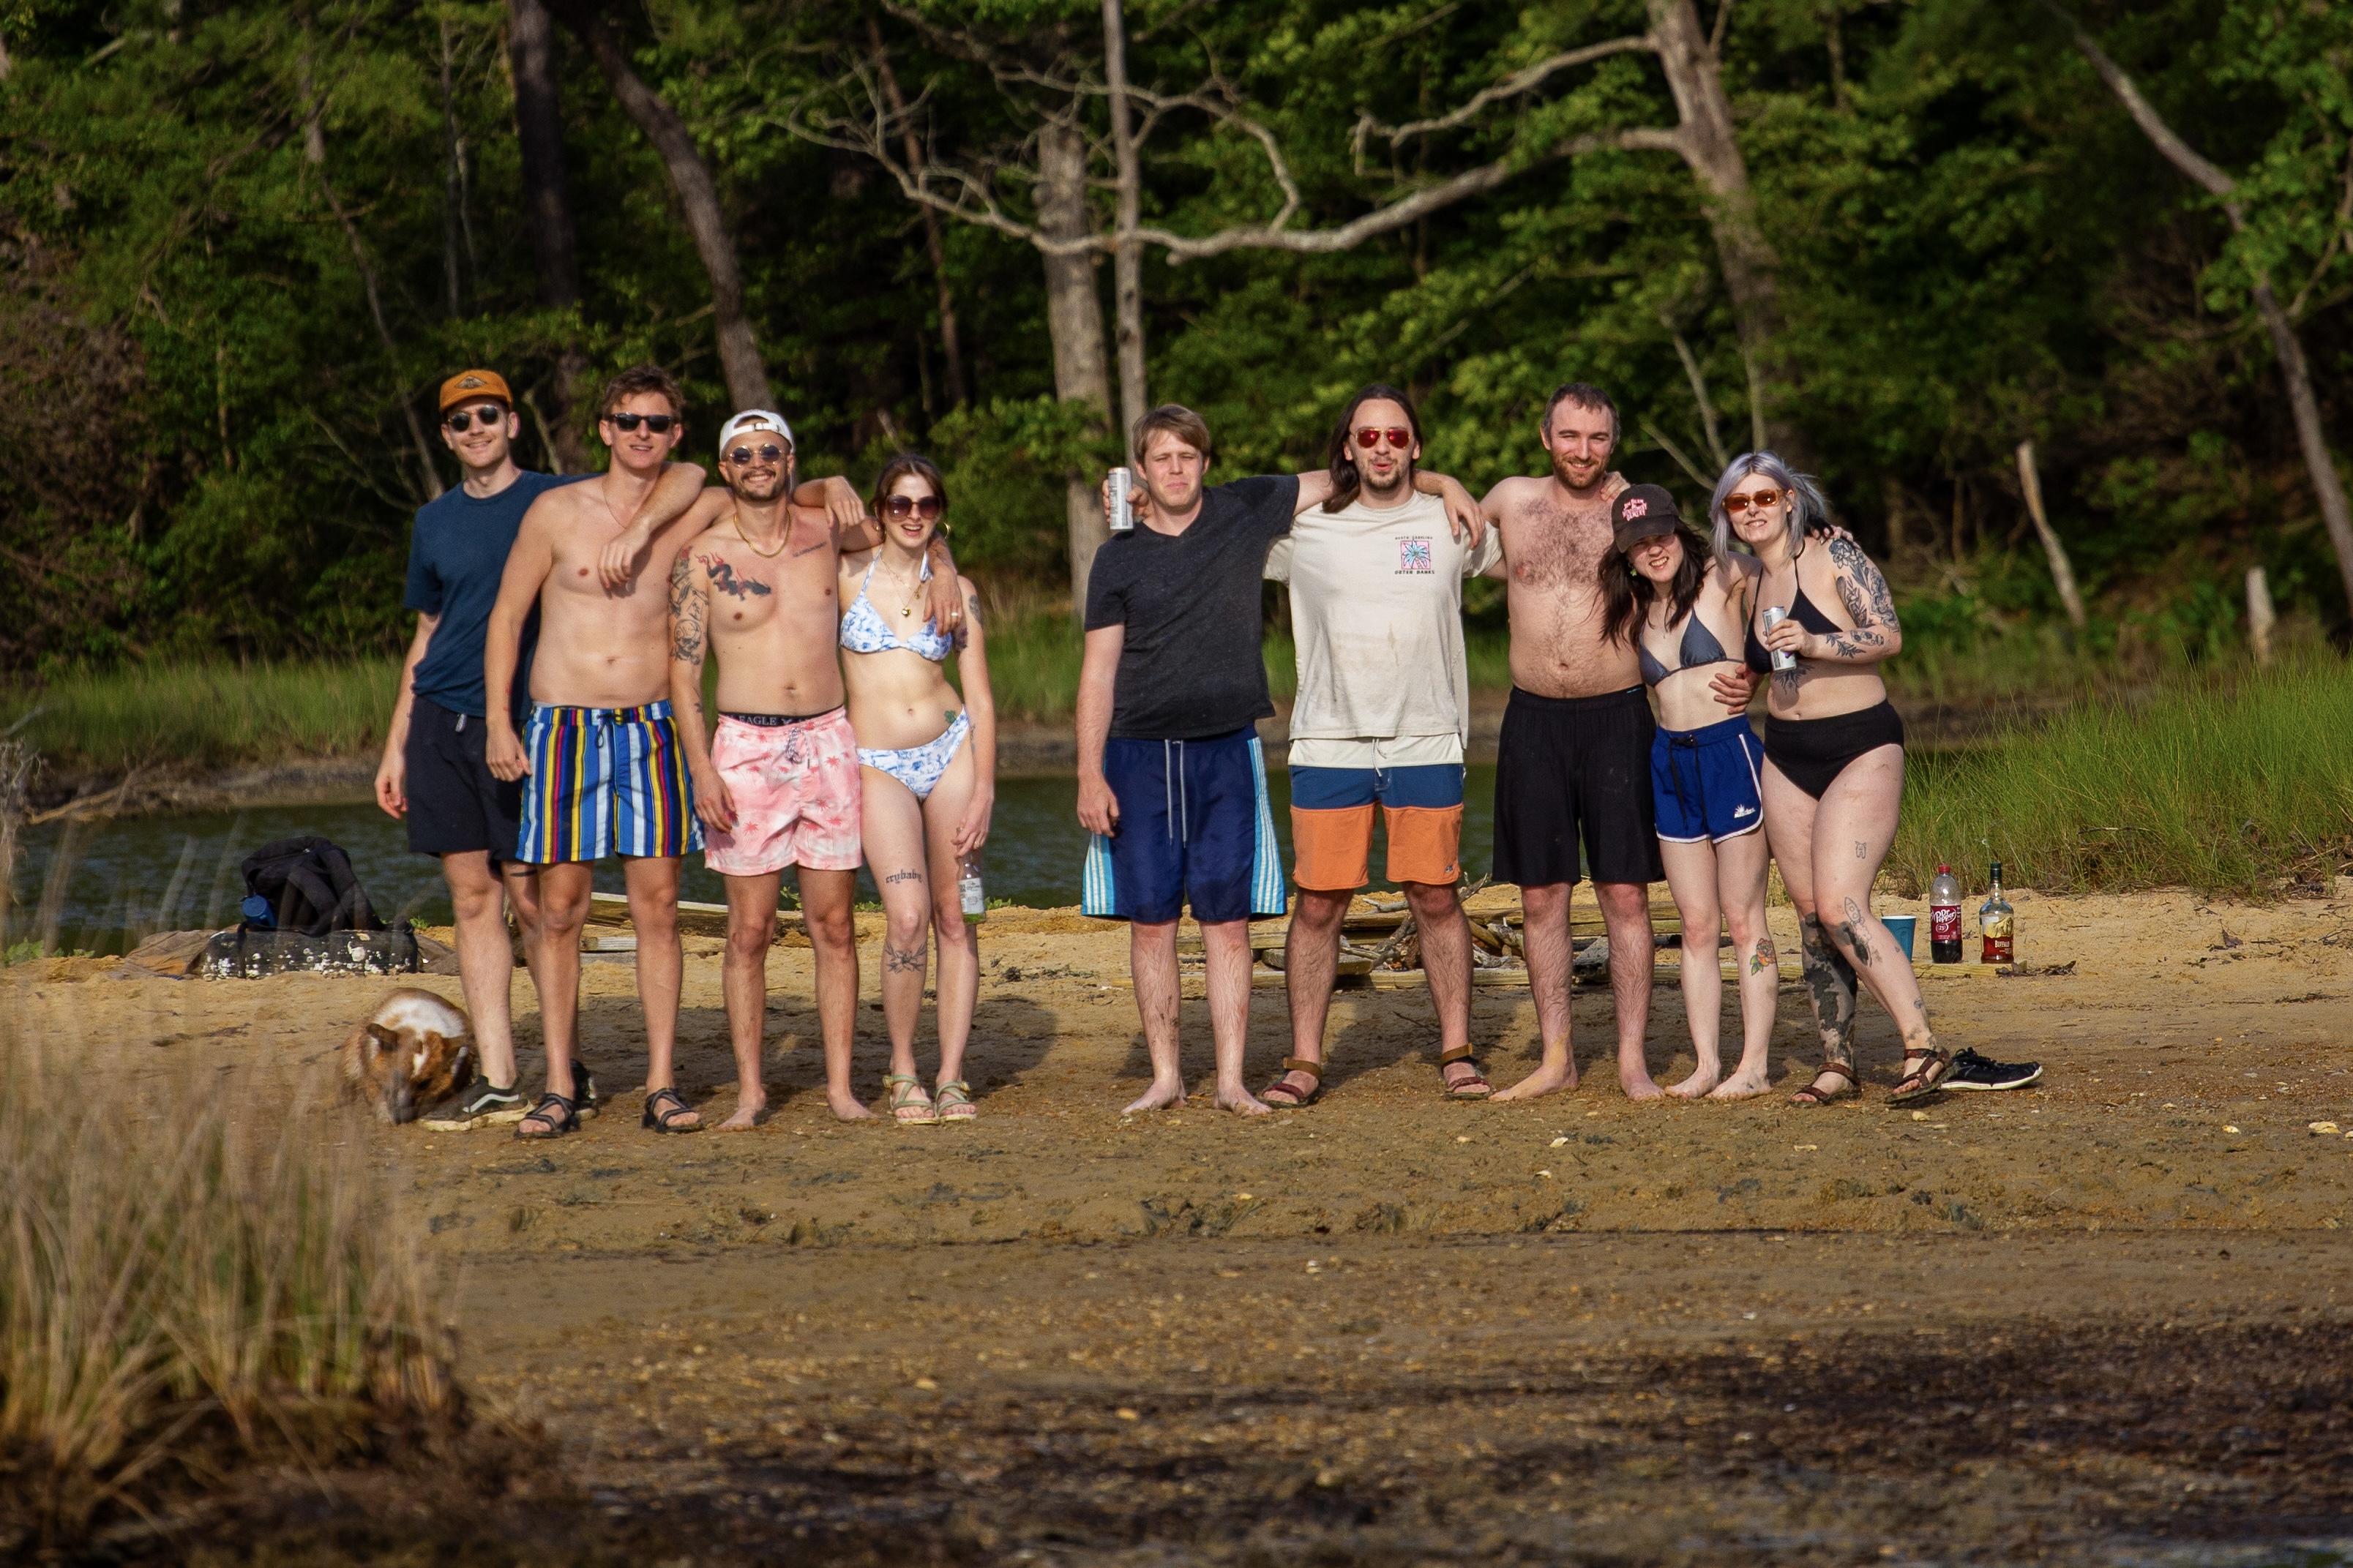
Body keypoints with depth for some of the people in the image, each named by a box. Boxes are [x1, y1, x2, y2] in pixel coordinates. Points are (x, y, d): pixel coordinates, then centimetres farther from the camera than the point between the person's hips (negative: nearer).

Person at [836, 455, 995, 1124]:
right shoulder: (848, 574, 1)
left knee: (955, 918, 1)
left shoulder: (956, 590, 5)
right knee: (907, 917, -16)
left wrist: (984, 790, -3)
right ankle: (903, 1070, -1)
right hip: (877, 765, -2)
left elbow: (980, 699, 4)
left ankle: (951, 1076, 7)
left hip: (952, 752, 2)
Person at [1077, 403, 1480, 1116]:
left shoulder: (1245, 511, 4)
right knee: (1150, 919, 0)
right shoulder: (1120, 557, 3)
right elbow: (1098, 670, 3)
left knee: (1228, 919, -1)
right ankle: (1165, 1077, 9)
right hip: (1141, 754, 0)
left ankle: (1231, 1080, 2)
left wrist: (1441, 483, 5)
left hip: (1228, 750, 0)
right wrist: (1090, 775, -3)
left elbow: (1340, 479, 13)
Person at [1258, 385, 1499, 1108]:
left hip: (1425, 743, 0)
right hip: (1328, 743, 0)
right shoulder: (1305, 527, 3)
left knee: (1435, 898, 2)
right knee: (1318, 903, 0)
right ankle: (1304, 1062, 7)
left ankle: (1457, 1054, 10)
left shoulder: (1451, 524, 5)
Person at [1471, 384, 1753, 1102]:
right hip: (1534, 720, 2)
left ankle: (1633, 1061, 3)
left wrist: (1739, 672, -12)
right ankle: (1556, 1058, 14)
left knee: (1625, 894, -2)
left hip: (1618, 718, -2)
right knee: (1541, 895, 5)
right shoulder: (1512, 502, 5)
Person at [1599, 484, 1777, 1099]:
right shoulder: (1634, 611, 11)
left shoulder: (1722, 579, -3)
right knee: (1696, 927, 7)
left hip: (1728, 751, -5)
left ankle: (1754, 1064, 1)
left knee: (1743, 920, -2)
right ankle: (1706, 1063, 10)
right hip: (1669, 763, 5)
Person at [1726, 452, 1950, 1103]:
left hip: (1860, 747, -7)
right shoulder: (1748, 583, 12)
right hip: (1786, 758, 7)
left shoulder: (1834, 555, -8)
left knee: (1840, 905, -19)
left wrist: (1812, 643, -27)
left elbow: (1889, 635, -16)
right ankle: (1838, 1063, 10)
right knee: (1810, 916, 4)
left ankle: (1922, 1044, -18)